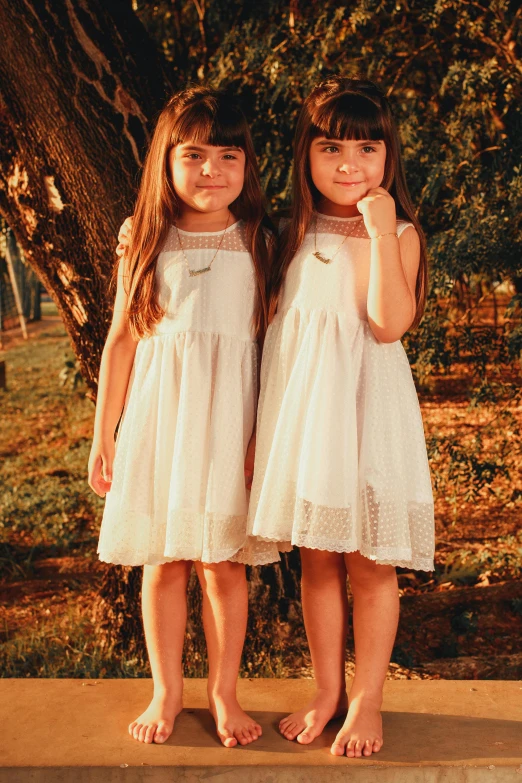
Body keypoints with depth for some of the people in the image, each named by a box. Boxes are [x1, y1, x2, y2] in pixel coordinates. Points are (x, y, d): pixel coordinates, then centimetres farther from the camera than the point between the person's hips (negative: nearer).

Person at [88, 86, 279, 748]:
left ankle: (224, 691, 24)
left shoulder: (259, 246, 1)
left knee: (224, 563, 6)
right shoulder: (145, 244, 3)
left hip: (230, 422, -1)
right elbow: (121, 340, 6)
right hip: (157, 419, 1)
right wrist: (103, 436, 6)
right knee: (162, 561, 9)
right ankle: (166, 691, 27)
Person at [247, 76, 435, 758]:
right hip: (302, 411, 4)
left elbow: (390, 322, -18)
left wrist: (380, 233, -20)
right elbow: (273, 326, 12)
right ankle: (327, 691, 28)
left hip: (367, 409, -4)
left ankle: (367, 699, 22)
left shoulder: (398, 232, -3)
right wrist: (263, 423, 11)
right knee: (316, 559, 12)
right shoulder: (296, 235, 8)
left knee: (370, 563, 5)